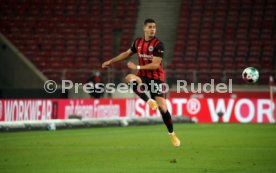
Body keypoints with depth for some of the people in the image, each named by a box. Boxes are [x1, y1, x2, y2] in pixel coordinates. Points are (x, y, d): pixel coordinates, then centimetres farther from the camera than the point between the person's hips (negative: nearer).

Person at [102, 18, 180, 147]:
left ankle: (171, 134, 11)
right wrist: (111, 61, 21)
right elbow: (127, 53, 21)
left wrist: (137, 67, -19)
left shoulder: (158, 44, -12)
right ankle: (149, 101, -25)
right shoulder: (138, 42, 4)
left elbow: (155, 65, -18)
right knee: (129, 78, -34)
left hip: (156, 77, -3)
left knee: (162, 107, -9)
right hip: (143, 76, 3)